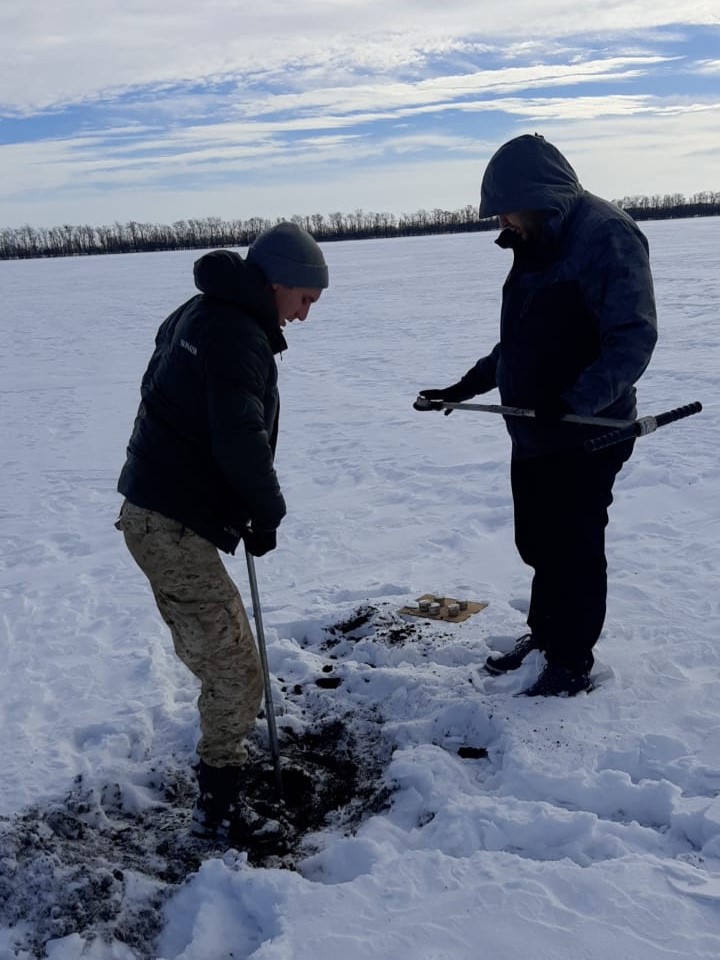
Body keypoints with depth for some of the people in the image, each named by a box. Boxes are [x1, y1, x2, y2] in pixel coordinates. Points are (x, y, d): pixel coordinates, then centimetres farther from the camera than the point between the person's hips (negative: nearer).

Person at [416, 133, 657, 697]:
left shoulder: (607, 236, -16)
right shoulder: (538, 246, 12)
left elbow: (633, 338, -24)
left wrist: (574, 401, -35)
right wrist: (466, 387, 16)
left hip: (585, 436, -8)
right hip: (532, 434, 8)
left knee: (574, 548, 3)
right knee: (536, 543, 17)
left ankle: (573, 663, 19)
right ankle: (544, 636, 34)